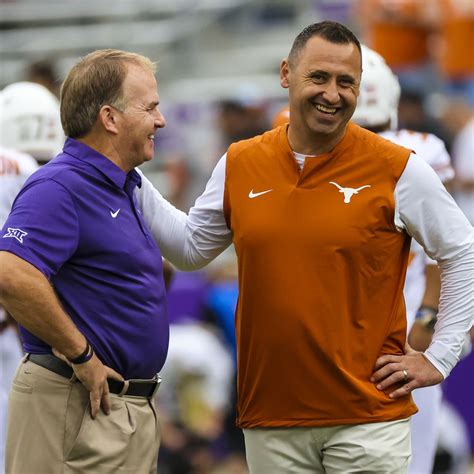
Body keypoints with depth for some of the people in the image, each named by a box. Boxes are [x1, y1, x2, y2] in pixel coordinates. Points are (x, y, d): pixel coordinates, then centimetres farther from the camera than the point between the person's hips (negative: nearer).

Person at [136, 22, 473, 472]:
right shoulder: (239, 165, 6)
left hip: (367, 419, -3)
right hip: (270, 420, 3)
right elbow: (190, 247, 18)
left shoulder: (398, 170, -5)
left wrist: (438, 357, 0)